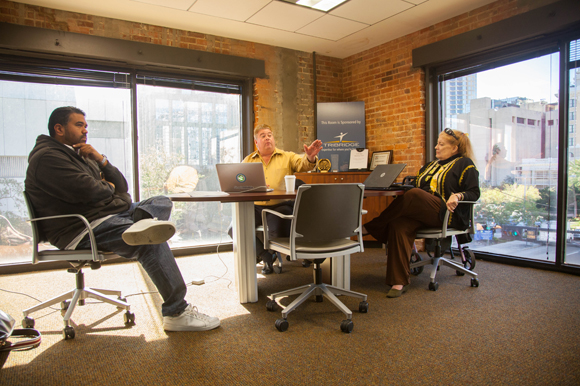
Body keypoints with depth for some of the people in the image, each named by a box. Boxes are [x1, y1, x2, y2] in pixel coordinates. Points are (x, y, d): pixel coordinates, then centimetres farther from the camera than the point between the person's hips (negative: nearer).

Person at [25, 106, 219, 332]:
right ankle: (177, 313, -21)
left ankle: (143, 222, -32)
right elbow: (87, 192, -22)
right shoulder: (47, 157, -8)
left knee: (162, 202, 7)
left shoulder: (78, 154, 24)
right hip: (83, 231, -11)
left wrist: (101, 160, -1)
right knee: (153, 243, -27)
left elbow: (122, 187, 15)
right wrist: (108, 187, 1)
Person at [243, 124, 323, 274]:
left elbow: (303, 164, -7)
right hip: (255, 206, 3)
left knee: (280, 231, -31)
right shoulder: (248, 161, 16)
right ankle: (267, 257, 4)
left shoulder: (287, 157, 11)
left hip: (280, 205, -2)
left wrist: (310, 157, -32)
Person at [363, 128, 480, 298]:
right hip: (422, 212, 7)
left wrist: (458, 196, -20)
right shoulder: (432, 165, 29)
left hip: (448, 214, -6)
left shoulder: (465, 164, 8)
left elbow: (474, 193, 0)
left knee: (414, 195, -35)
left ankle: (370, 228, -23)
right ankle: (400, 282, -27)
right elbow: (416, 184, 28)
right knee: (398, 225, -27)